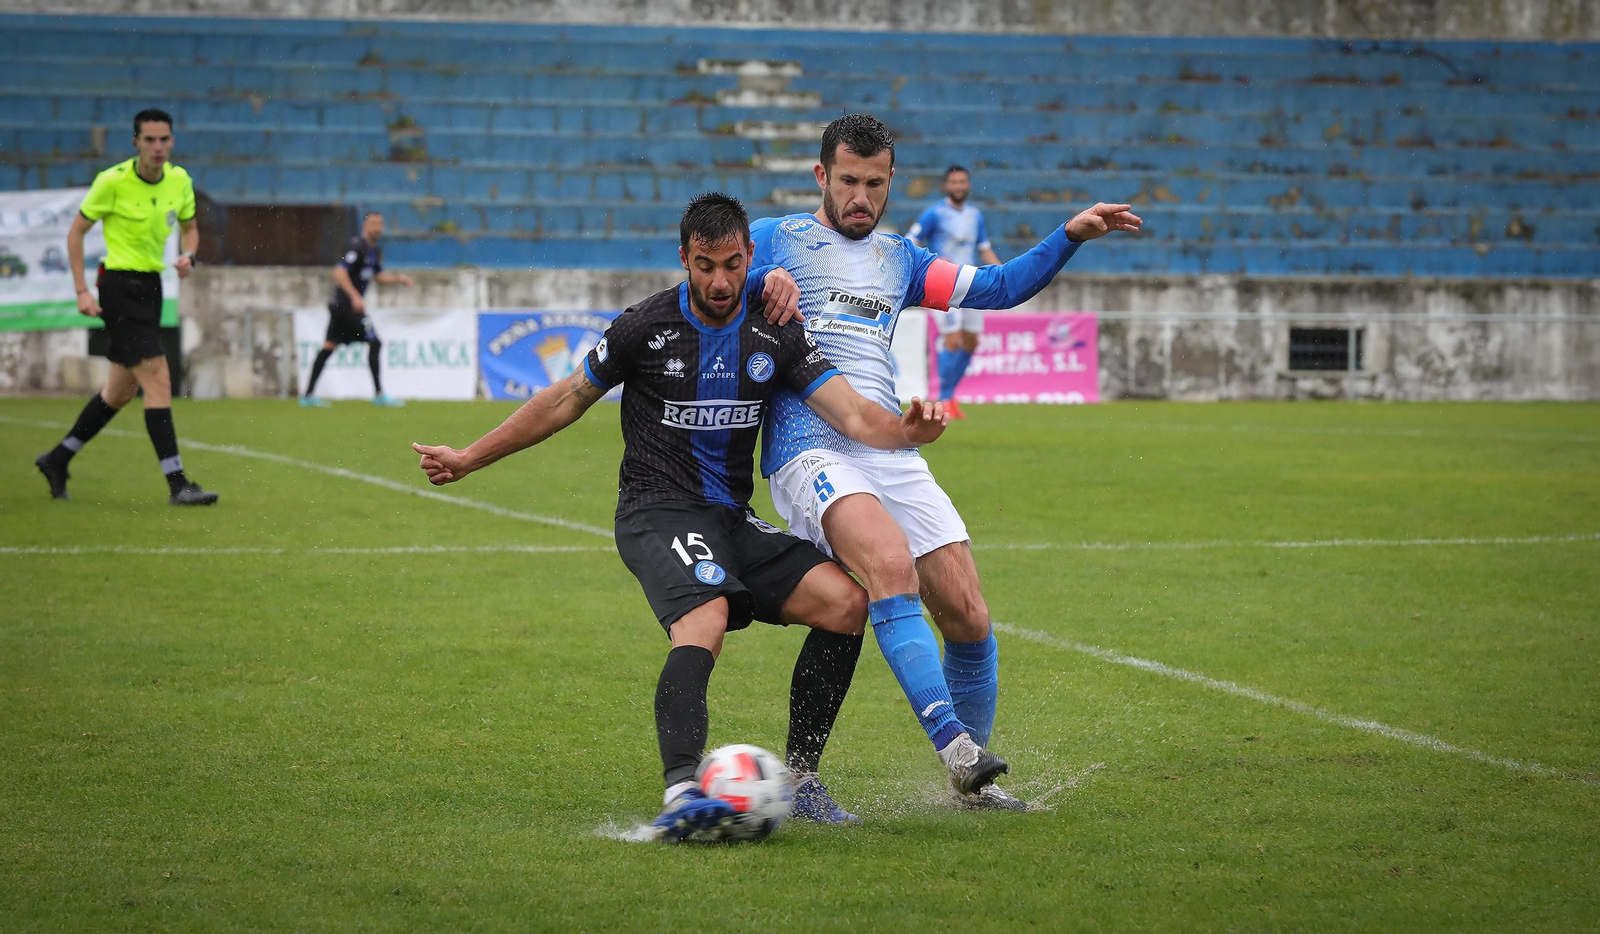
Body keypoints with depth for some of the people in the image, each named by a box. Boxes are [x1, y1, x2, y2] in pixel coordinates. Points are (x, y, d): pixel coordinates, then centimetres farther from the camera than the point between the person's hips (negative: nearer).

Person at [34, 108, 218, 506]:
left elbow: (190, 227, 19)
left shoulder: (179, 181, 3)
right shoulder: (113, 182, -14)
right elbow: (76, 232, -4)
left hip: (151, 286, 7)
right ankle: (177, 484, -15)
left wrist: (188, 256, -4)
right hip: (120, 284, -7)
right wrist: (82, 291, -10)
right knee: (158, 380, -14)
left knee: (121, 390, 16)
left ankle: (58, 458, 32)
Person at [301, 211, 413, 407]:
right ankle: (378, 394, -7)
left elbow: (378, 275, 26)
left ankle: (308, 395, 10)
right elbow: (339, 272, -23)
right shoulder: (358, 246, -15)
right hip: (347, 304, -10)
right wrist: (355, 297, -29)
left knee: (329, 347, 9)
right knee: (374, 343, -9)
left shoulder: (375, 251, 14)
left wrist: (398, 278, 9)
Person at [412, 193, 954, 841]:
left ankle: (798, 779, -1)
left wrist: (905, 430, -29)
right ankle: (681, 793, -54)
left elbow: (853, 416, -6)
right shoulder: (646, 327, -5)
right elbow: (567, 400, 7)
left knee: (846, 602, -12)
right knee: (705, 622, -34)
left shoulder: (775, 336, 2)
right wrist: (470, 458, 10)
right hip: (656, 514, -5)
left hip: (732, 518, 5)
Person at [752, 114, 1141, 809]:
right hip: (810, 454, -6)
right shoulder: (773, 240, 10)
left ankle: (970, 780, 14)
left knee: (969, 617, -3)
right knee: (891, 564, -33)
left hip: (891, 454, 6)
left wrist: (1069, 237, 15)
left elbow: (996, 288, 27)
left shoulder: (898, 259, 25)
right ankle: (951, 741, -42)